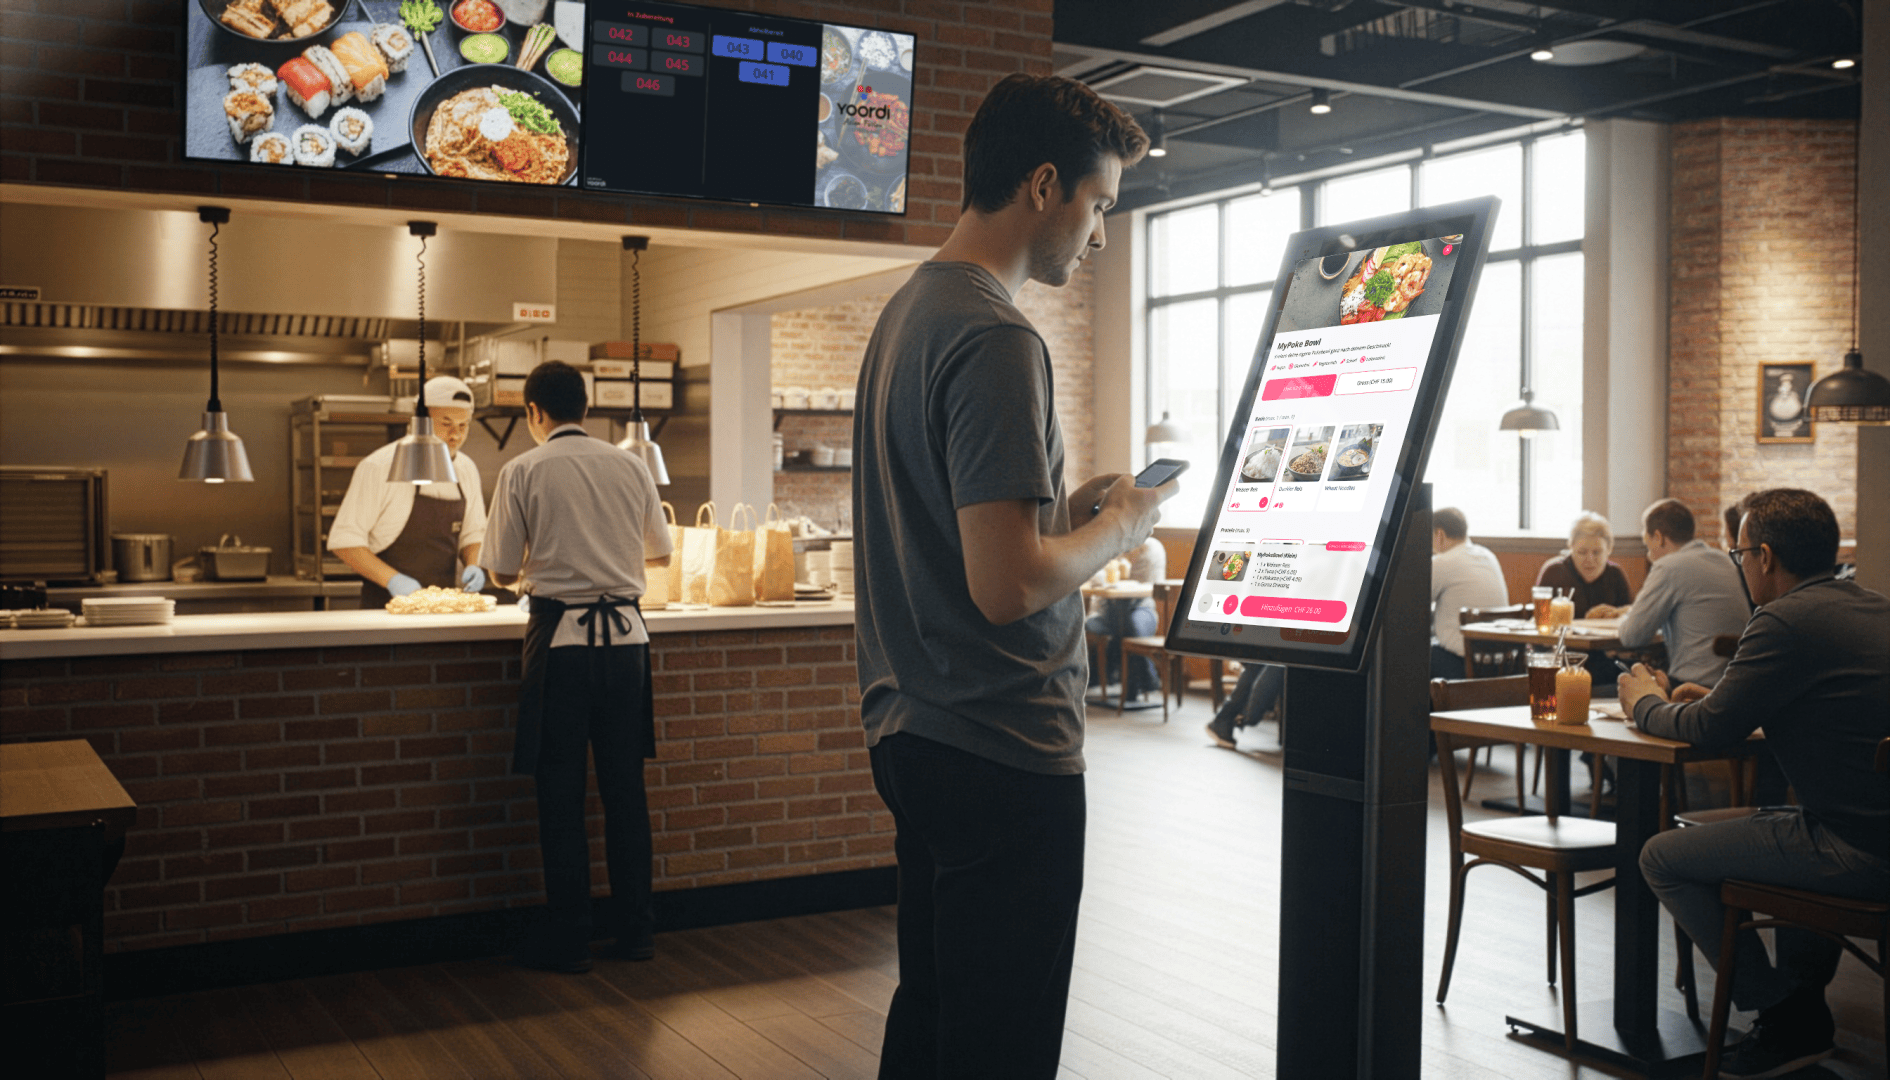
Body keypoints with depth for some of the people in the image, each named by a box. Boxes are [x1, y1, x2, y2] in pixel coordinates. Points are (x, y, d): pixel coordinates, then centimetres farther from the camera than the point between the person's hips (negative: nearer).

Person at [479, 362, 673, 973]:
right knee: (625, 786, 10)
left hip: (561, 636, -3)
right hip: (625, 633, 3)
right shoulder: (631, 467, 6)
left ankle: (567, 940, 11)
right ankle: (635, 929, 16)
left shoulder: (524, 471, -4)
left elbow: (501, 570, -1)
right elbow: (660, 553, 19)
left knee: (561, 792, 4)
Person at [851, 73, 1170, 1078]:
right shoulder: (995, 339, -19)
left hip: (912, 731, 10)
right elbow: (1007, 584, -25)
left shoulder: (908, 310, 13)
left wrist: (1072, 505, 12)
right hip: (1000, 751, -10)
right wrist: (1119, 526, -8)